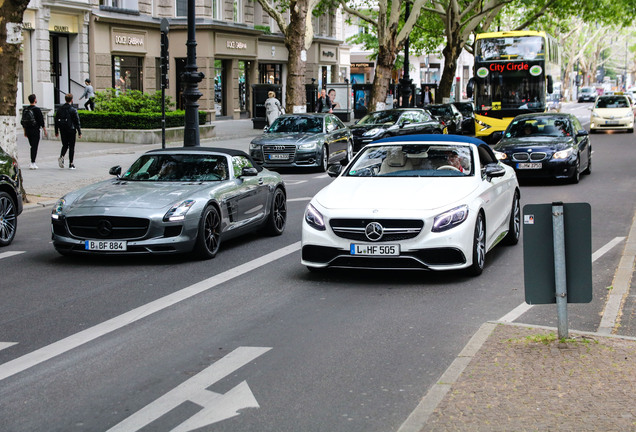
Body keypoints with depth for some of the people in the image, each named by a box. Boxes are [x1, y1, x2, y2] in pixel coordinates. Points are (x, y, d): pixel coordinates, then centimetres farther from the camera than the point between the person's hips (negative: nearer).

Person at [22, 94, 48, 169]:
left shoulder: (25, 109, 8)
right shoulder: (37, 109, -11)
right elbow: (41, 121, -12)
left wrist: (25, 131, 21)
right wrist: (45, 131, -5)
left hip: (28, 130, 6)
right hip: (35, 130, -6)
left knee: (32, 147, 16)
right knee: (34, 147, -4)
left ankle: (33, 163, 16)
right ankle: (32, 164, -9)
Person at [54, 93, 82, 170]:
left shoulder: (59, 109, 4)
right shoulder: (73, 110, -10)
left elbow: (56, 121, 8)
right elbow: (77, 122, -10)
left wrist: (56, 132, 15)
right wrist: (79, 132, -4)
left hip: (63, 131, 4)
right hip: (71, 130, -4)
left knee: (65, 145, 17)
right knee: (71, 147, 3)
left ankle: (61, 157, -10)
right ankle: (71, 164, 4)